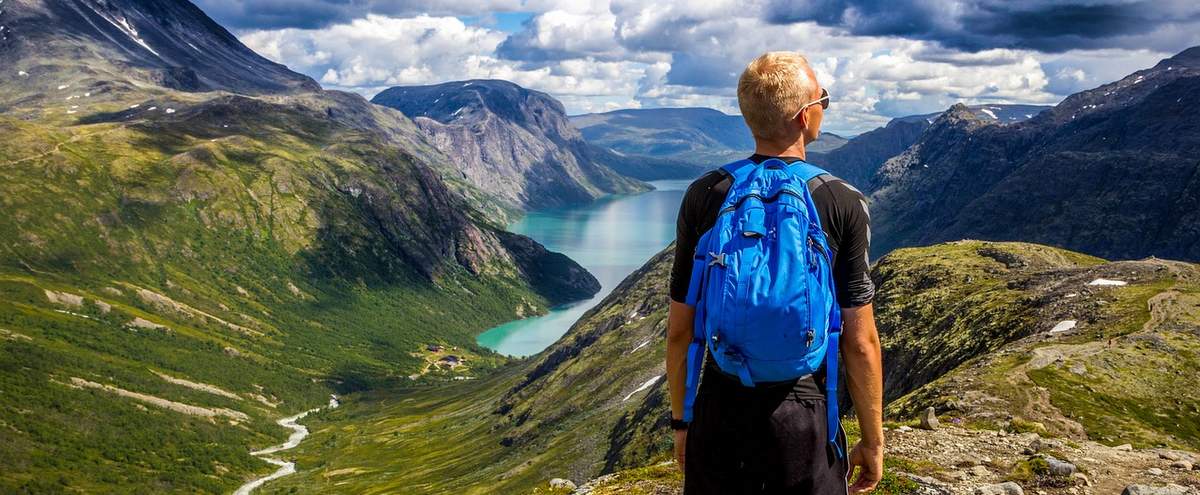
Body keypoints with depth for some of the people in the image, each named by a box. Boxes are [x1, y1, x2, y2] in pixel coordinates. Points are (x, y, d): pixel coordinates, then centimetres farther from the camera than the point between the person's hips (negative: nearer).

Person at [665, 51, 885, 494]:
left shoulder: (704, 195, -6)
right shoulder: (843, 204, -10)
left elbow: (679, 329, -2)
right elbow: (860, 342, -9)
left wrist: (681, 420, 11)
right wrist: (872, 440, 4)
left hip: (719, 412, 2)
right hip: (804, 421, -1)